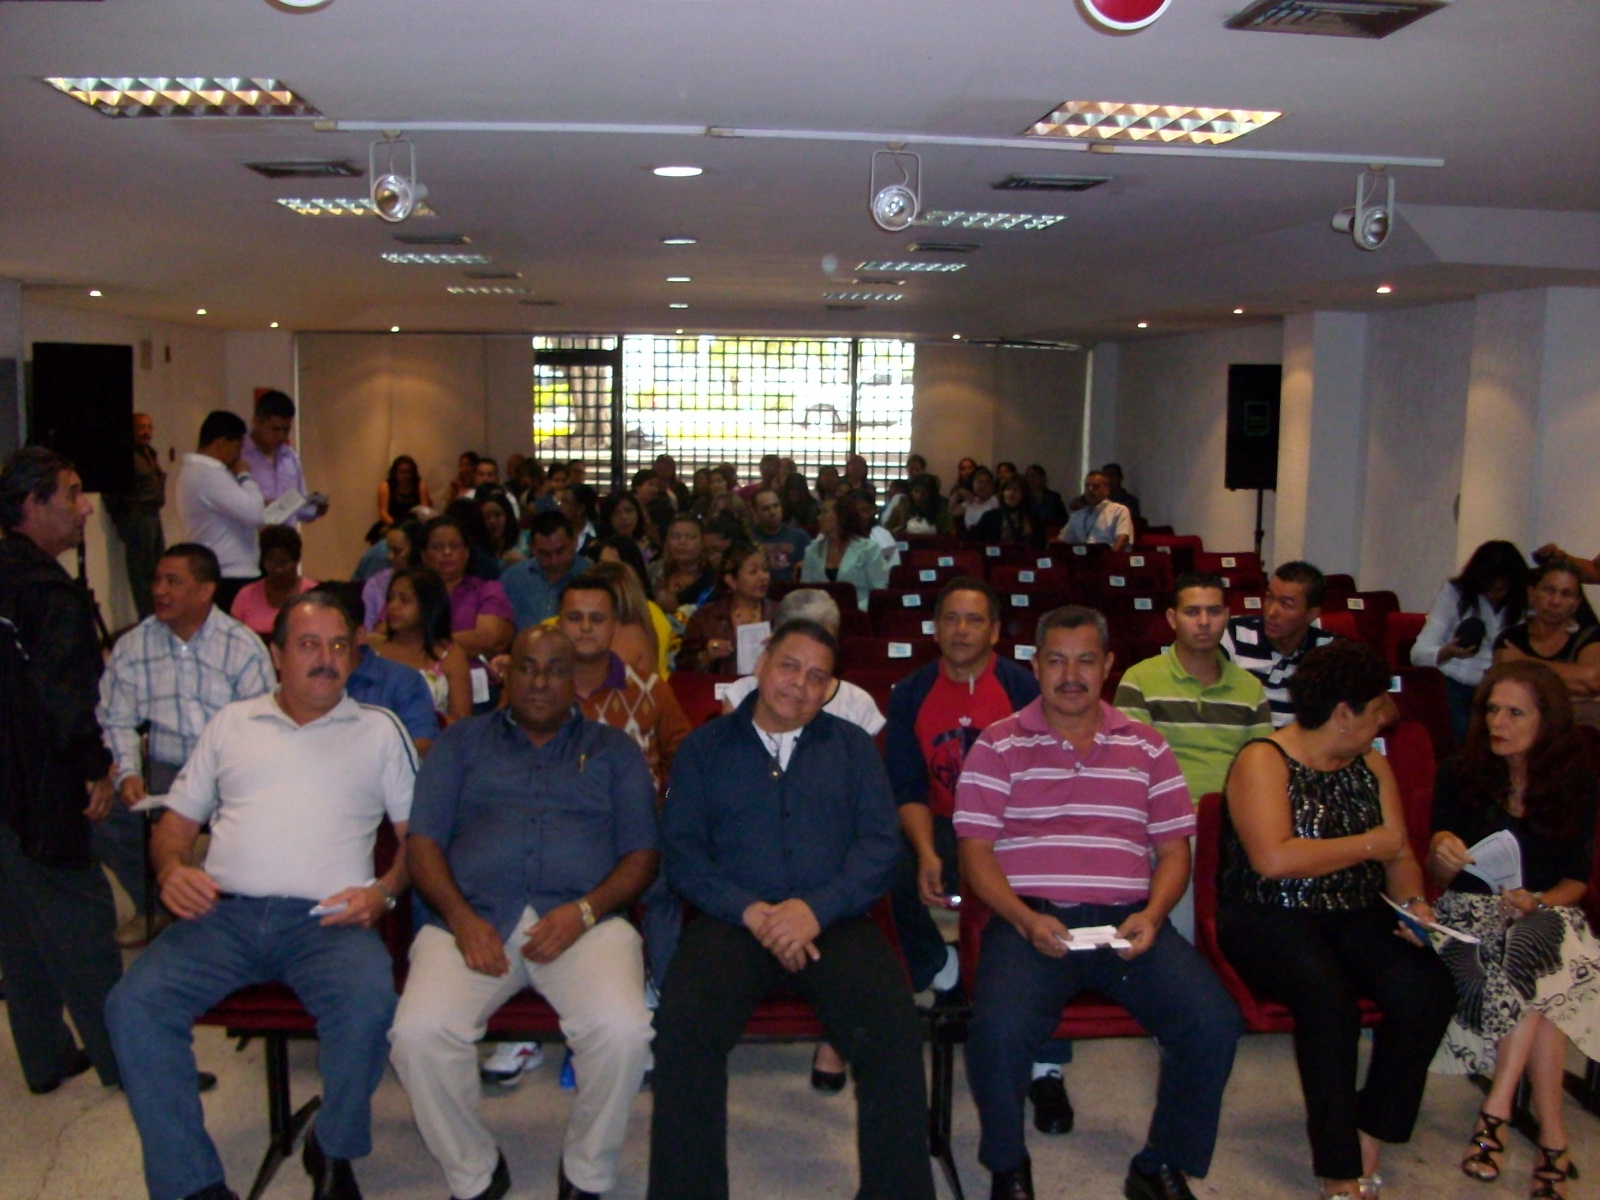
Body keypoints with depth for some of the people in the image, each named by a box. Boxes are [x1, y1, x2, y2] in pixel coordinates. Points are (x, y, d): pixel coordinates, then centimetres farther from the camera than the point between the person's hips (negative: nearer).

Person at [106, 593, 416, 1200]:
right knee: (133, 1004, -23)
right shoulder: (230, 723, 20)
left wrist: (384, 891, -8)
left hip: (326, 918, -2)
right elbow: (176, 821, 21)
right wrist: (172, 870, -2)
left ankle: (333, 1151, -4)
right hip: (225, 912, 3)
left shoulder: (379, 729, 14)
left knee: (368, 1001, -32)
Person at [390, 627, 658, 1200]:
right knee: (418, 1033, -27)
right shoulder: (462, 742, 21)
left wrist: (585, 911, -8)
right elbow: (422, 840, 10)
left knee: (623, 1032, -29)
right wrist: (461, 917, -8)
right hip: (474, 920, 1)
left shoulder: (614, 749, 20)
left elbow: (641, 854, 11)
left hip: (583, 921, -1)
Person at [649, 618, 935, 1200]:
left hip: (833, 921, 1)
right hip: (732, 919, 0)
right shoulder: (704, 748, 15)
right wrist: (750, 911, -12)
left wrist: (817, 908, -12)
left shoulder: (852, 747, 18)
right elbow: (680, 850, 5)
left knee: (894, 1031, -27)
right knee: (682, 1027, -29)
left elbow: (880, 842, 5)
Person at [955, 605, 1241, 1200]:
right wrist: (1027, 921, -14)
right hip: (1030, 917, -2)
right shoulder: (998, 746, 8)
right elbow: (975, 851, 2)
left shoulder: (1146, 747, 17)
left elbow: (1173, 849, 14)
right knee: (998, 1028, -30)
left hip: (1126, 919, 3)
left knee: (1214, 1023, -21)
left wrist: (1151, 916, -6)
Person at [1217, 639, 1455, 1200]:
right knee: (1328, 990, -34)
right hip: (1269, 917, -6)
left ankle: (1367, 1140, -7)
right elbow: (1272, 860, -21)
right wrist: (1370, 843, -11)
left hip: (1356, 917, 6)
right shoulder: (1264, 760, -8)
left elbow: (1399, 857, 13)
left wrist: (1412, 902, -9)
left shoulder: (1372, 765, 15)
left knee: (1427, 987, -22)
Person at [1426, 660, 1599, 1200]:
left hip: (1544, 914, 0)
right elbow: (1439, 875, 4)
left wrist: (1538, 902, -14)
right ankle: (1552, 1138, -27)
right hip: (1470, 911, 0)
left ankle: (1496, 1111, -31)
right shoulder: (1459, 775, 5)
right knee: (1536, 981, -33)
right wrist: (1442, 855, -21)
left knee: (1533, 950, -37)